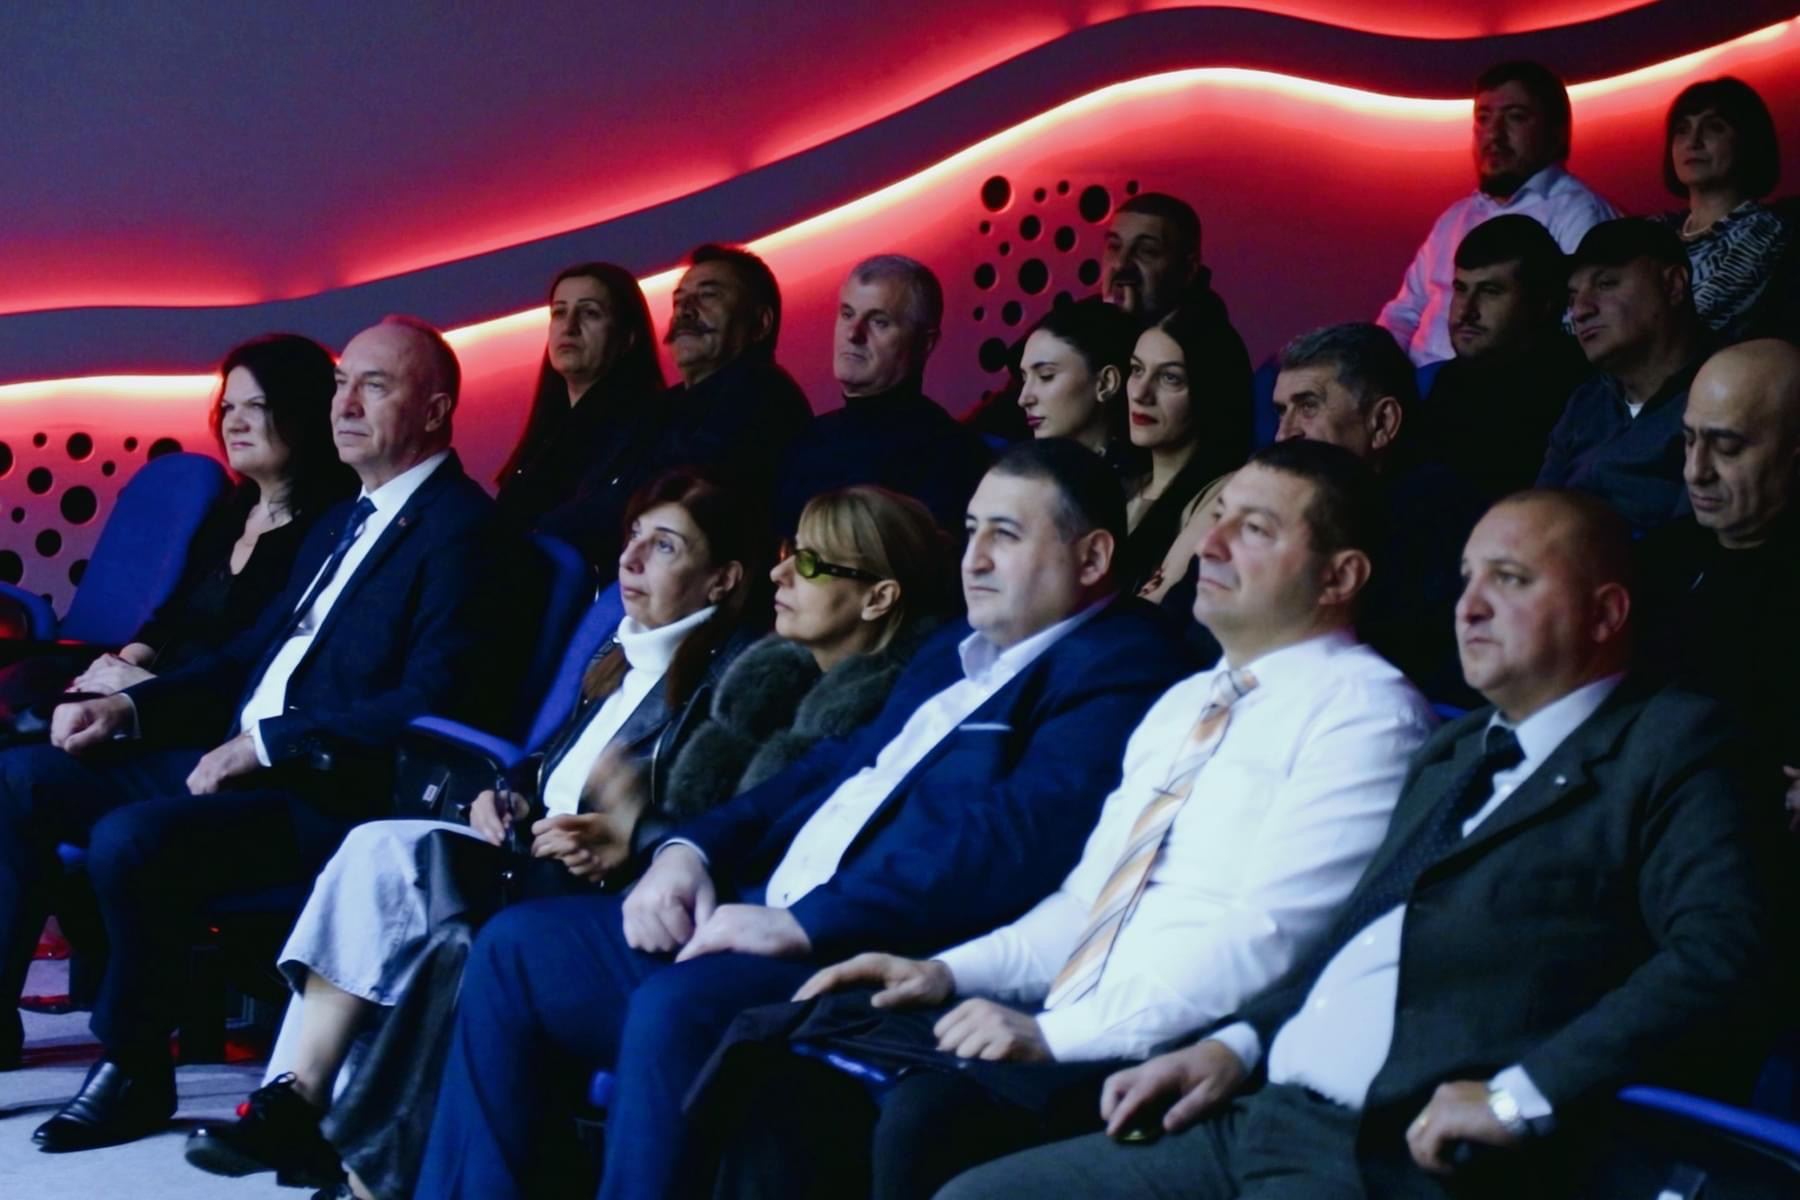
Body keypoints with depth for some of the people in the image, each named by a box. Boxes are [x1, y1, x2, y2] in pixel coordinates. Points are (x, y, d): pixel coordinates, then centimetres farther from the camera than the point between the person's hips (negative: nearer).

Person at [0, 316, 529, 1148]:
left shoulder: (463, 533, -11)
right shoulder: (342, 524, 20)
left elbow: (431, 707, -20)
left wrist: (267, 746, -20)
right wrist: (128, 706, 8)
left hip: (336, 796, -10)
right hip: (240, 759, 10)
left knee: (130, 838, -30)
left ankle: (133, 1070, -9)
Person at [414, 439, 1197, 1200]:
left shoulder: (1120, 670, -7)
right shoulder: (955, 651, 23)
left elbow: (1016, 838, -21)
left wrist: (804, 924, -23)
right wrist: (691, 850, 5)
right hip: (761, 918, 10)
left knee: (677, 1005, -33)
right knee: (517, 949, 5)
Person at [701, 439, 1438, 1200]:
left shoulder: (1362, 712, -5)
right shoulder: (1183, 705, 23)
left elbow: (1269, 935, -16)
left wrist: (1059, 1036, -21)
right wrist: (951, 970, 9)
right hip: (1061, 1028, 9)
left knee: (930, 1115, -32)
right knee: (789, 1061, -8)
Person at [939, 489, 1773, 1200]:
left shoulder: (1668, 746, 0)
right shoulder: (1452, 753, 25)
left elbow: (1722, 954, -15)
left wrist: (1520, 1095, -21)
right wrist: (1235, 1044, 11)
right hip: (1260, 1115, 8)